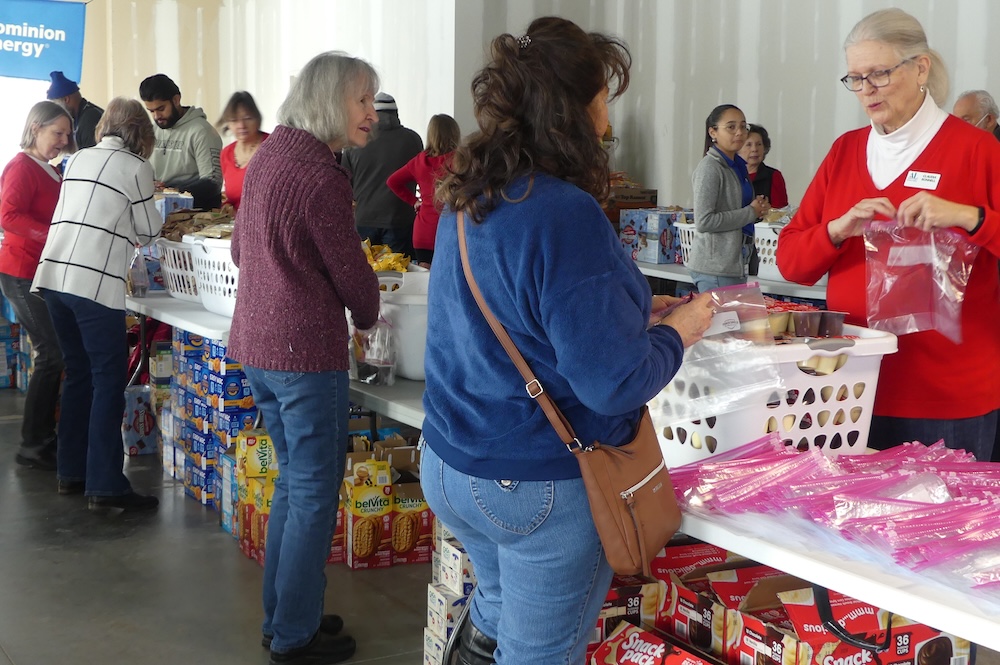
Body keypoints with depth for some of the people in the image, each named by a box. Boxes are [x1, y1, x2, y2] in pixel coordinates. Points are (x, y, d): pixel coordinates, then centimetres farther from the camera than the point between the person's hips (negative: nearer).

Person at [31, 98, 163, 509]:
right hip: (95, 281, -7)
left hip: (53, 274, 7)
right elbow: (148, 232, 5)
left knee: (78, 375, 16)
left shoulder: (78, 160, 18)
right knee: (109, 381, -3)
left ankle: (71, 473, 21)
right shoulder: (136, 167, -1)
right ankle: (105, 487, -5)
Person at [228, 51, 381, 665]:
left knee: (294, 481, 20)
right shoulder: (323, 178, -19)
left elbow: (241, 250, 20)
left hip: (255, 343, 9)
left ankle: (283, 615, 29)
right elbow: (353, 274, -11)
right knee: (314, 495, 3)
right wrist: (368, 316, 10)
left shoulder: (268, 155, 9)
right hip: (306, 351, -9)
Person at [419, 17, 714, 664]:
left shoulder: (467, 202, 3)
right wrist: (676, 333, -6)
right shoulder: (567, 215, -24)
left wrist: (630, 307, 14)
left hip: (450, 467, 8)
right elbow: (614, 383, -24)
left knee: (498, 606, 30)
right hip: (541, 489, -8)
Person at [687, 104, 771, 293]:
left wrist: (758, 208, 5)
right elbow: (704, 221, -20)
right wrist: (751, 212, -13)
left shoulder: (737, 166, 13)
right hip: (715, 267, -9)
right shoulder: (710, 168, -12)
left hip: (736, 263, 9)